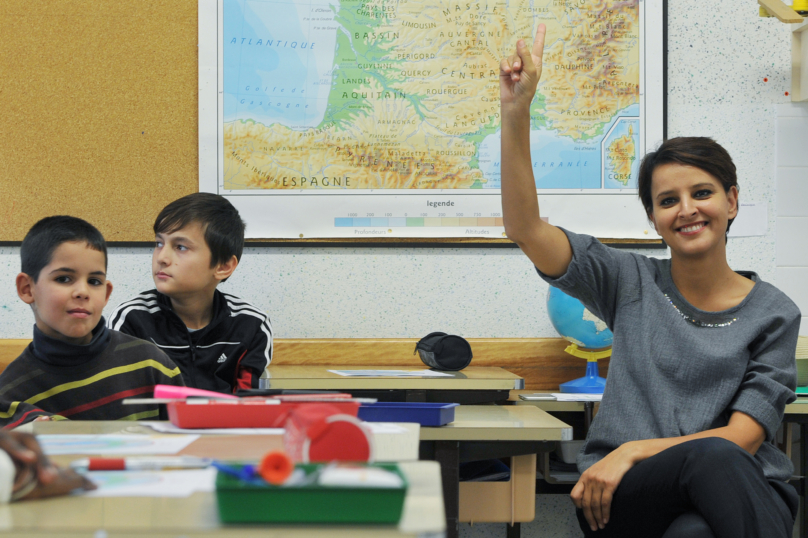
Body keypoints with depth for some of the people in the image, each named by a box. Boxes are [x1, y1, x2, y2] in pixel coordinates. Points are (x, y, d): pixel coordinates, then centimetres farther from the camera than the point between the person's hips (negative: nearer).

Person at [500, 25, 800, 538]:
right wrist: (516, 110, -10)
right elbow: (525, 228, -1)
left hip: (742, 495, 0)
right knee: (712, 457, -35)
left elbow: (744, 437, -3)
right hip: (624, 495, 1)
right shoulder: (633, 282, 10)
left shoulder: (774, 313, 5)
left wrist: (634, 451, -15)